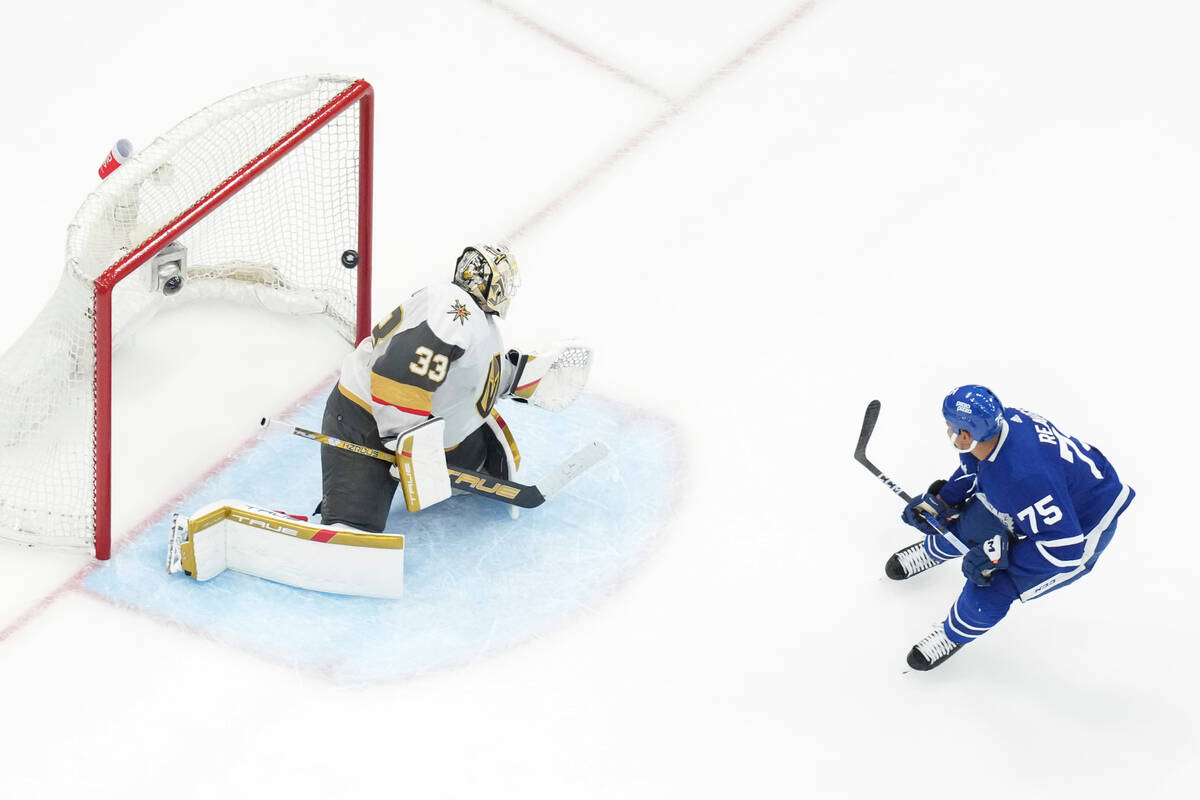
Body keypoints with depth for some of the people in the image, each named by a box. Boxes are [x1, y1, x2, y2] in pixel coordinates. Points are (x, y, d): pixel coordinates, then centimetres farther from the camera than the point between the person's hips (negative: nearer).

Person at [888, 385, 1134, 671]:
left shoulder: (1023, 479, -44)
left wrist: (999, 554, -31)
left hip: (1081, 529, -8)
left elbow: (1066, 547, -38)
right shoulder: (997, 422, -19)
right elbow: (971, 469, 6)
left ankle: (955, 635, 23)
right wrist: (938, 502, 1)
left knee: (989, 588, -10)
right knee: (965, 524, 16)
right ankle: (932, 551, 53)